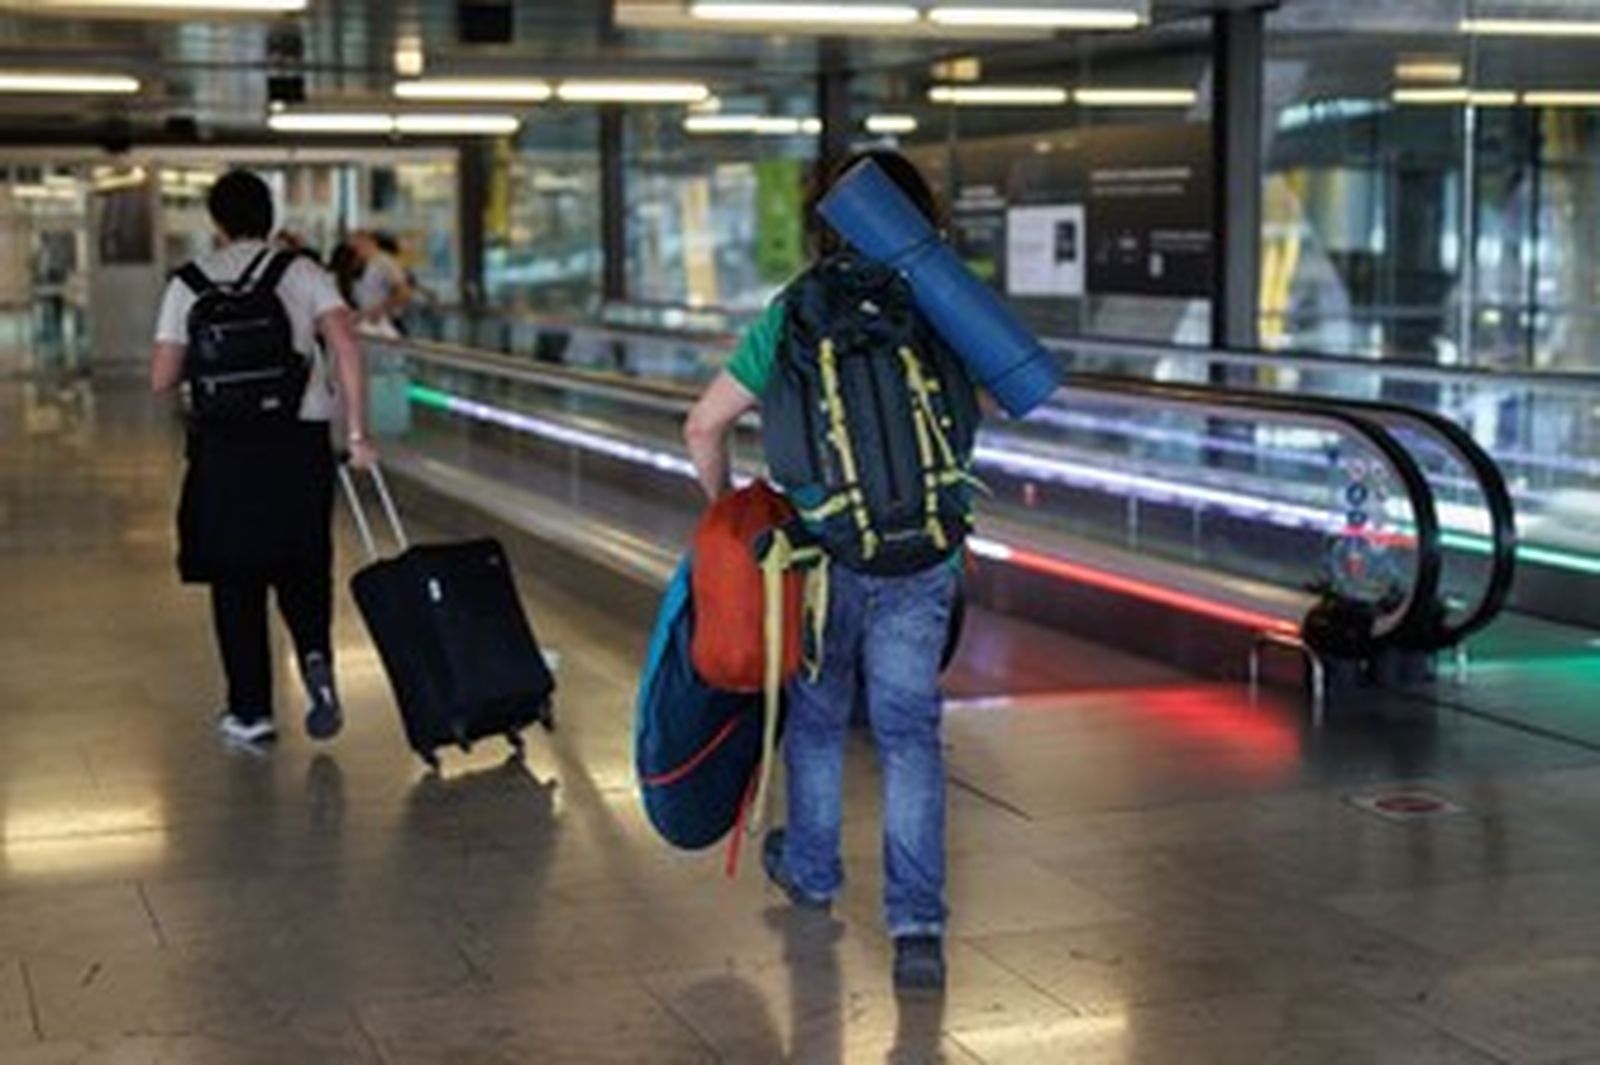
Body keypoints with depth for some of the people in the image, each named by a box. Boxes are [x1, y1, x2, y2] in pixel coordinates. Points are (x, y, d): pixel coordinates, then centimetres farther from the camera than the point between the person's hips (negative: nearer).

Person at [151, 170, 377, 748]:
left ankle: (250, 711, 12)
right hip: (300, 440, 0)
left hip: (222, 446, 0)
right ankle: (315, 657, -12)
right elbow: (345, 346, -10)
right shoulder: (302, 272, 3)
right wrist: (356, 432, -8)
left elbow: (161, 379, 2)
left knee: (235, 581, 10)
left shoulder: (188, 284, 4)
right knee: (302, 569, 15)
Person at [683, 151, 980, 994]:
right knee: (909, 733, 4)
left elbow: (703, 427, 1)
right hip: (926, 560, 0)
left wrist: (724, 506, 15)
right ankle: (917, 924, -5)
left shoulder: (791, 316, -3)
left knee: (817, 717, 21)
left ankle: (810, 870, 40)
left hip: (826, 559, 0)